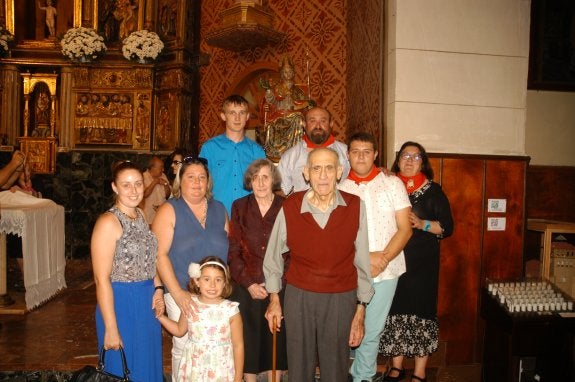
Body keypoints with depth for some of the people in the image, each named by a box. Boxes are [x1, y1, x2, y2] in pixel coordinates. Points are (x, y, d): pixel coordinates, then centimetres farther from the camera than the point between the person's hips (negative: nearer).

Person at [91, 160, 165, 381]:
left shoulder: (141, 215, 6)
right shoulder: (108, 222, -16)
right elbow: (102, 280, -18)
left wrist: (157, 289, 1)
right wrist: (110, 329, -19)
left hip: (148, 303, 7)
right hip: (121, 303, -7)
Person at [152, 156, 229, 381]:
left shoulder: (219, 209, 8)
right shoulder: (169, 211, -4)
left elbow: (228, 249, 13)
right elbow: (160, 254, -11)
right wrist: (178, 293, -17)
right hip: (182, 294, -3)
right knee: (183, 347, 5)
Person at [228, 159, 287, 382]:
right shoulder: (239, 207, 3)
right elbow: (233, 251, 0)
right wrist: (249, 284, -9)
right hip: (246, 287, 1)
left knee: (277, 338, 9)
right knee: (249, 339, 8)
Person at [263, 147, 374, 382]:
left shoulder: (355, 207, -7)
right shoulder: (290, 207, -7)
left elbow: (362, 261, -1)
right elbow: (274, 254, 7)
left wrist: (360, 311, 2)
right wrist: (274, 297, 12)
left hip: (341, 300, 0)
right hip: (298, 296, 1)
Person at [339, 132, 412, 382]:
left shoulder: (392, 184, 3)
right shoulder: (340, 189, 4)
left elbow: (405, 228, 0)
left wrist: (383, 259, -13)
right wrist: (364, 257, -13)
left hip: (385, 271, 0)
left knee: (371, 331, 7)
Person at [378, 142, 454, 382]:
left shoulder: (433, 191, 2)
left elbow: (447, 227, -1)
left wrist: (422, 224, -16)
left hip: (421, 263, -2)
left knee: (420, 312, -1)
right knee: (394, 311, 5)